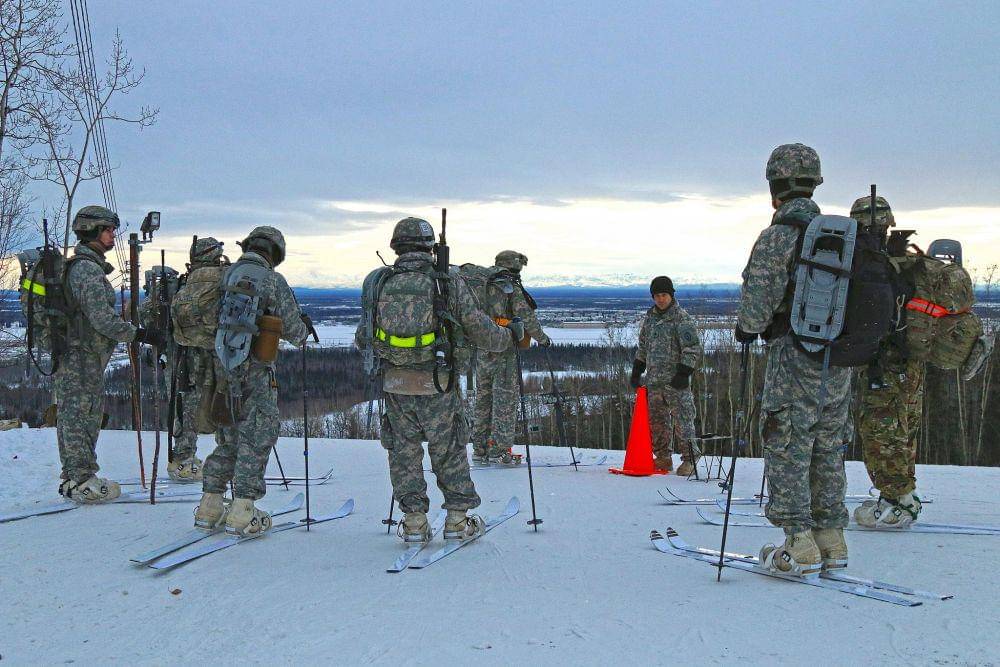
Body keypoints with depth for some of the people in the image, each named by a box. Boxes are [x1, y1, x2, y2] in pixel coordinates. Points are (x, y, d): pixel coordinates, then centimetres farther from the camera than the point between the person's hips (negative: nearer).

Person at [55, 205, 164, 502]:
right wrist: (141, 334, -17)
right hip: (82, 357, -10)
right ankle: (82, 482, 2)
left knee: (71, 416, 14)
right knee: (82, 415, -4)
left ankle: (74, 478, 23)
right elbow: (102, 318, -23)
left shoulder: (76, 266, 17)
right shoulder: (88, 268, -17)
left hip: (70, 356, 10)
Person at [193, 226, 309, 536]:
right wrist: (304, 329, 20)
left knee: (229, 437, 18)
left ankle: (210, 507, 20)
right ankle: (242, 513, -1)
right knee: (256, 439, 2)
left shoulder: (223, 276, 9)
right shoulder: (273, 281, -8)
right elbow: (293, 330, -3)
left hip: (222, 368, 6)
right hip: (255, 371, -6)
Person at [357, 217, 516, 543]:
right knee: (448, 450, 11)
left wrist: (360, 338, 34)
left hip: (395, 383, 2)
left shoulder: (380, 282, 1)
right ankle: (458, 519, 17)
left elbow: (364, 338, 10)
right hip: (437, 384, -2)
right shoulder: (449, 282, -8)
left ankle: (413, 522, 15)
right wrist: (510, 335, 15)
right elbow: (480, 329, -4)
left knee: (404, 449, 14)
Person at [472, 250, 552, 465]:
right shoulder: (513, 290, -11)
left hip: (482, 353, 6)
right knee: (505, 401, 0)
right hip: (504, 354, -6)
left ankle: (479, 449, 17)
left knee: (483, 399, 13)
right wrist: (543, 339, 3)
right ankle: (499, 451, -1)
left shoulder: (482, 288, 8)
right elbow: (528, 320, -11)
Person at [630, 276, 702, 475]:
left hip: (675, 380, -7)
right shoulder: (650, 317, 15)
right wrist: (636, 371, 20)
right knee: (656, 419, 10)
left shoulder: (682, 318, -6)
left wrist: (684, 373, -16)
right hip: (654, 380, 7)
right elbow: (642, 347, 25)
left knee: (682, 419, -7)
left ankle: (690, 458, 2)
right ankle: (663, 458, 20)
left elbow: (693, 348, -9)